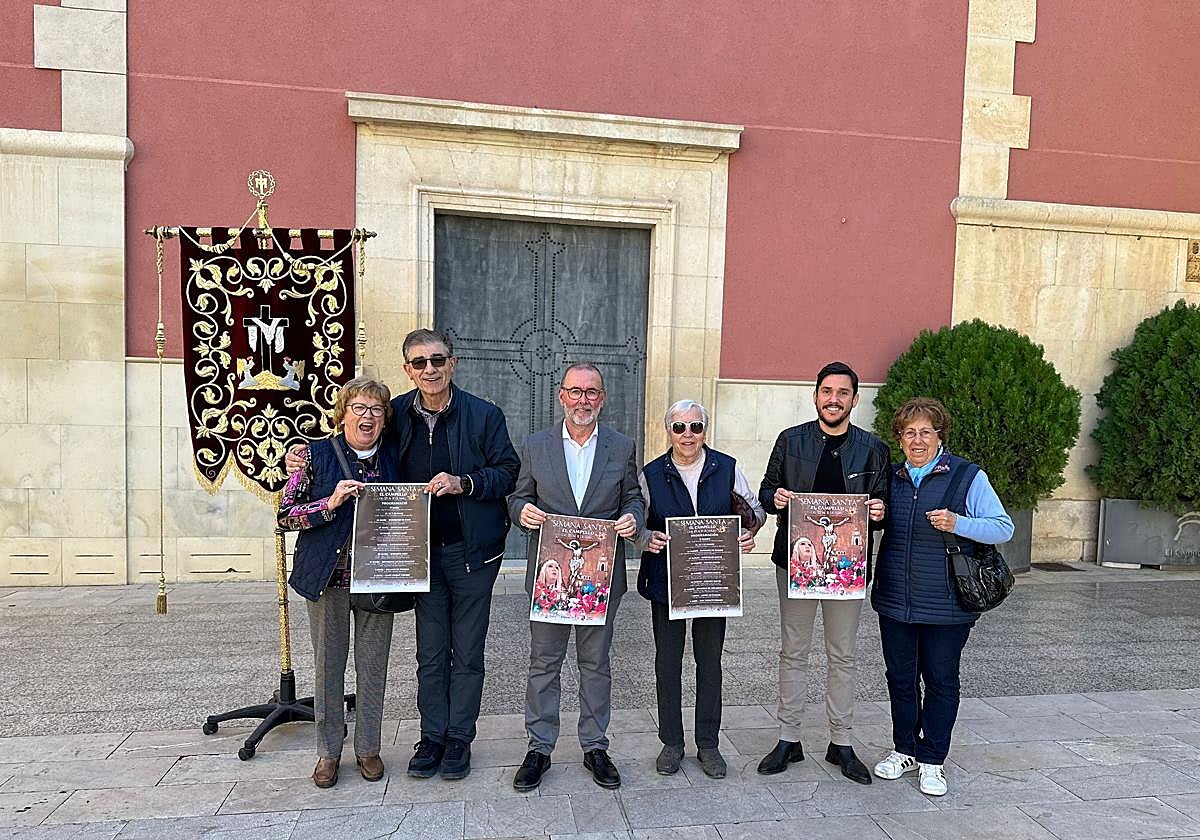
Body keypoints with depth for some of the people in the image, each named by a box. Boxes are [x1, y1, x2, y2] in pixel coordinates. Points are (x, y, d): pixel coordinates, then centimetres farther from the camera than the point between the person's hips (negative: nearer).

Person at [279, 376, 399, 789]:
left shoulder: (392, 461, 6)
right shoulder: (316, 456, -2)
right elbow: (286, 514, -4)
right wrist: (331, 504, -19)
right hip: (328, 579, -2)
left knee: (373, 666, 8)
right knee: (329, 666, 7)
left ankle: (368, 747, 24)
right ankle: (328, 751, 23)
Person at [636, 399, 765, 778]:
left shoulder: (727, 468, -1)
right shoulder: (652, 474, -2)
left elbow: (754, 510, 10)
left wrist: (749, 533, -11)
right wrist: (649, 539, -18)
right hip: (666, 582, 0)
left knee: (710, 660, 10)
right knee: (667, 660, 8)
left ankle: (708, 743, 25)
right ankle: (671, 742, 24)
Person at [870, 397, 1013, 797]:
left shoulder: (969, 476, -5)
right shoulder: (892, 478, 9)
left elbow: (1003, 527, -7)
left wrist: (958, 524, -21)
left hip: (945, 606, -4)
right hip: (894, 600, 4)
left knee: (941, 680, 8)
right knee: (900, 677, 13)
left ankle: (932, 760, 24)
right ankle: (904, 749, 31)